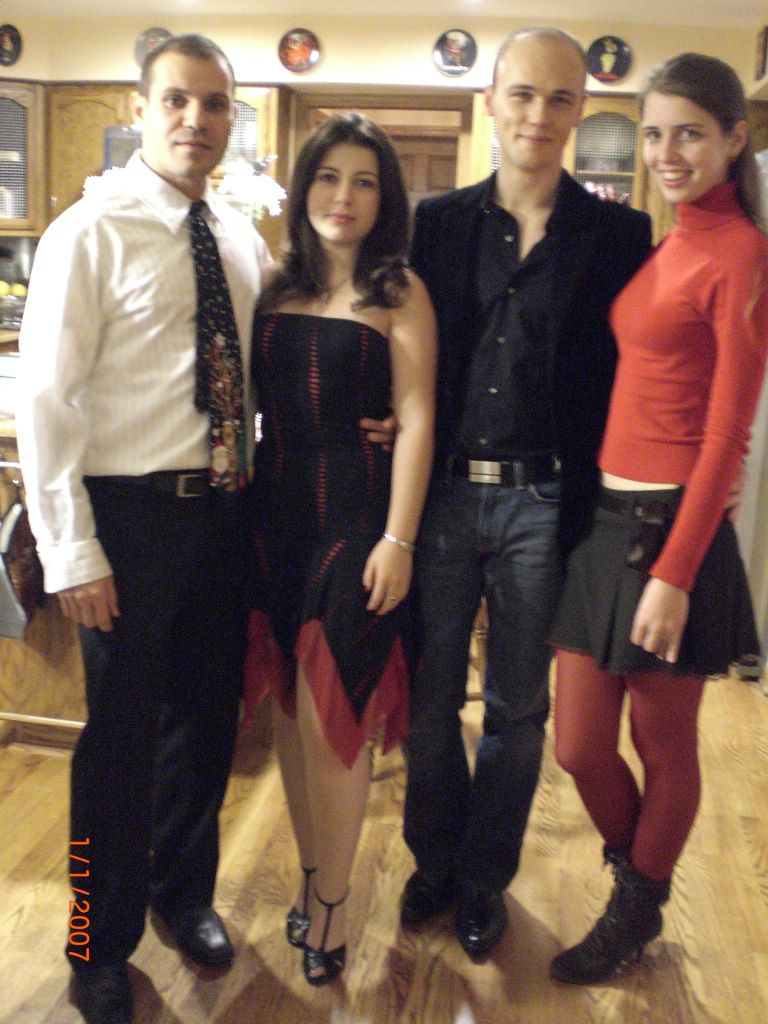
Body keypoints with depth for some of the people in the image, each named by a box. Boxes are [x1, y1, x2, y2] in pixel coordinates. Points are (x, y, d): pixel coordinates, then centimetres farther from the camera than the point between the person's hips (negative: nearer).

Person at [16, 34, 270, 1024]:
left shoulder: (242, 238, 9)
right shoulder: (90, 232, -8)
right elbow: (45, 398, -12)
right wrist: (71, 553, -15)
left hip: (226, 507, 6)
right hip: (133, 510, -5)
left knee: (208, 716, 17)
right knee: (122, 732, 6)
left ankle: (184, 890, 42)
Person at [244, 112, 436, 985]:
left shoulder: (399, 292, -3)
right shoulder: (277, 288, 10)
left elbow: (416, 420, -8)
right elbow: (256, 403, 10)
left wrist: (398, 537, -14)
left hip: (356, 514, -5)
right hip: (277, 511, 5)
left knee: (332, 714, 1)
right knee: (289, 707, 12)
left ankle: (328, 906, 21)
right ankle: (312, 874, 32)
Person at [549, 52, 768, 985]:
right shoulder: (664, 246, 14)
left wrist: (674, 574, -16)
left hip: (672, 525, -6)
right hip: (603, 518, 7)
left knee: (663, 747, 13)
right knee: (579, 746, 11)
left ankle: (638, 910, 37)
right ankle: (636, 880, 41)